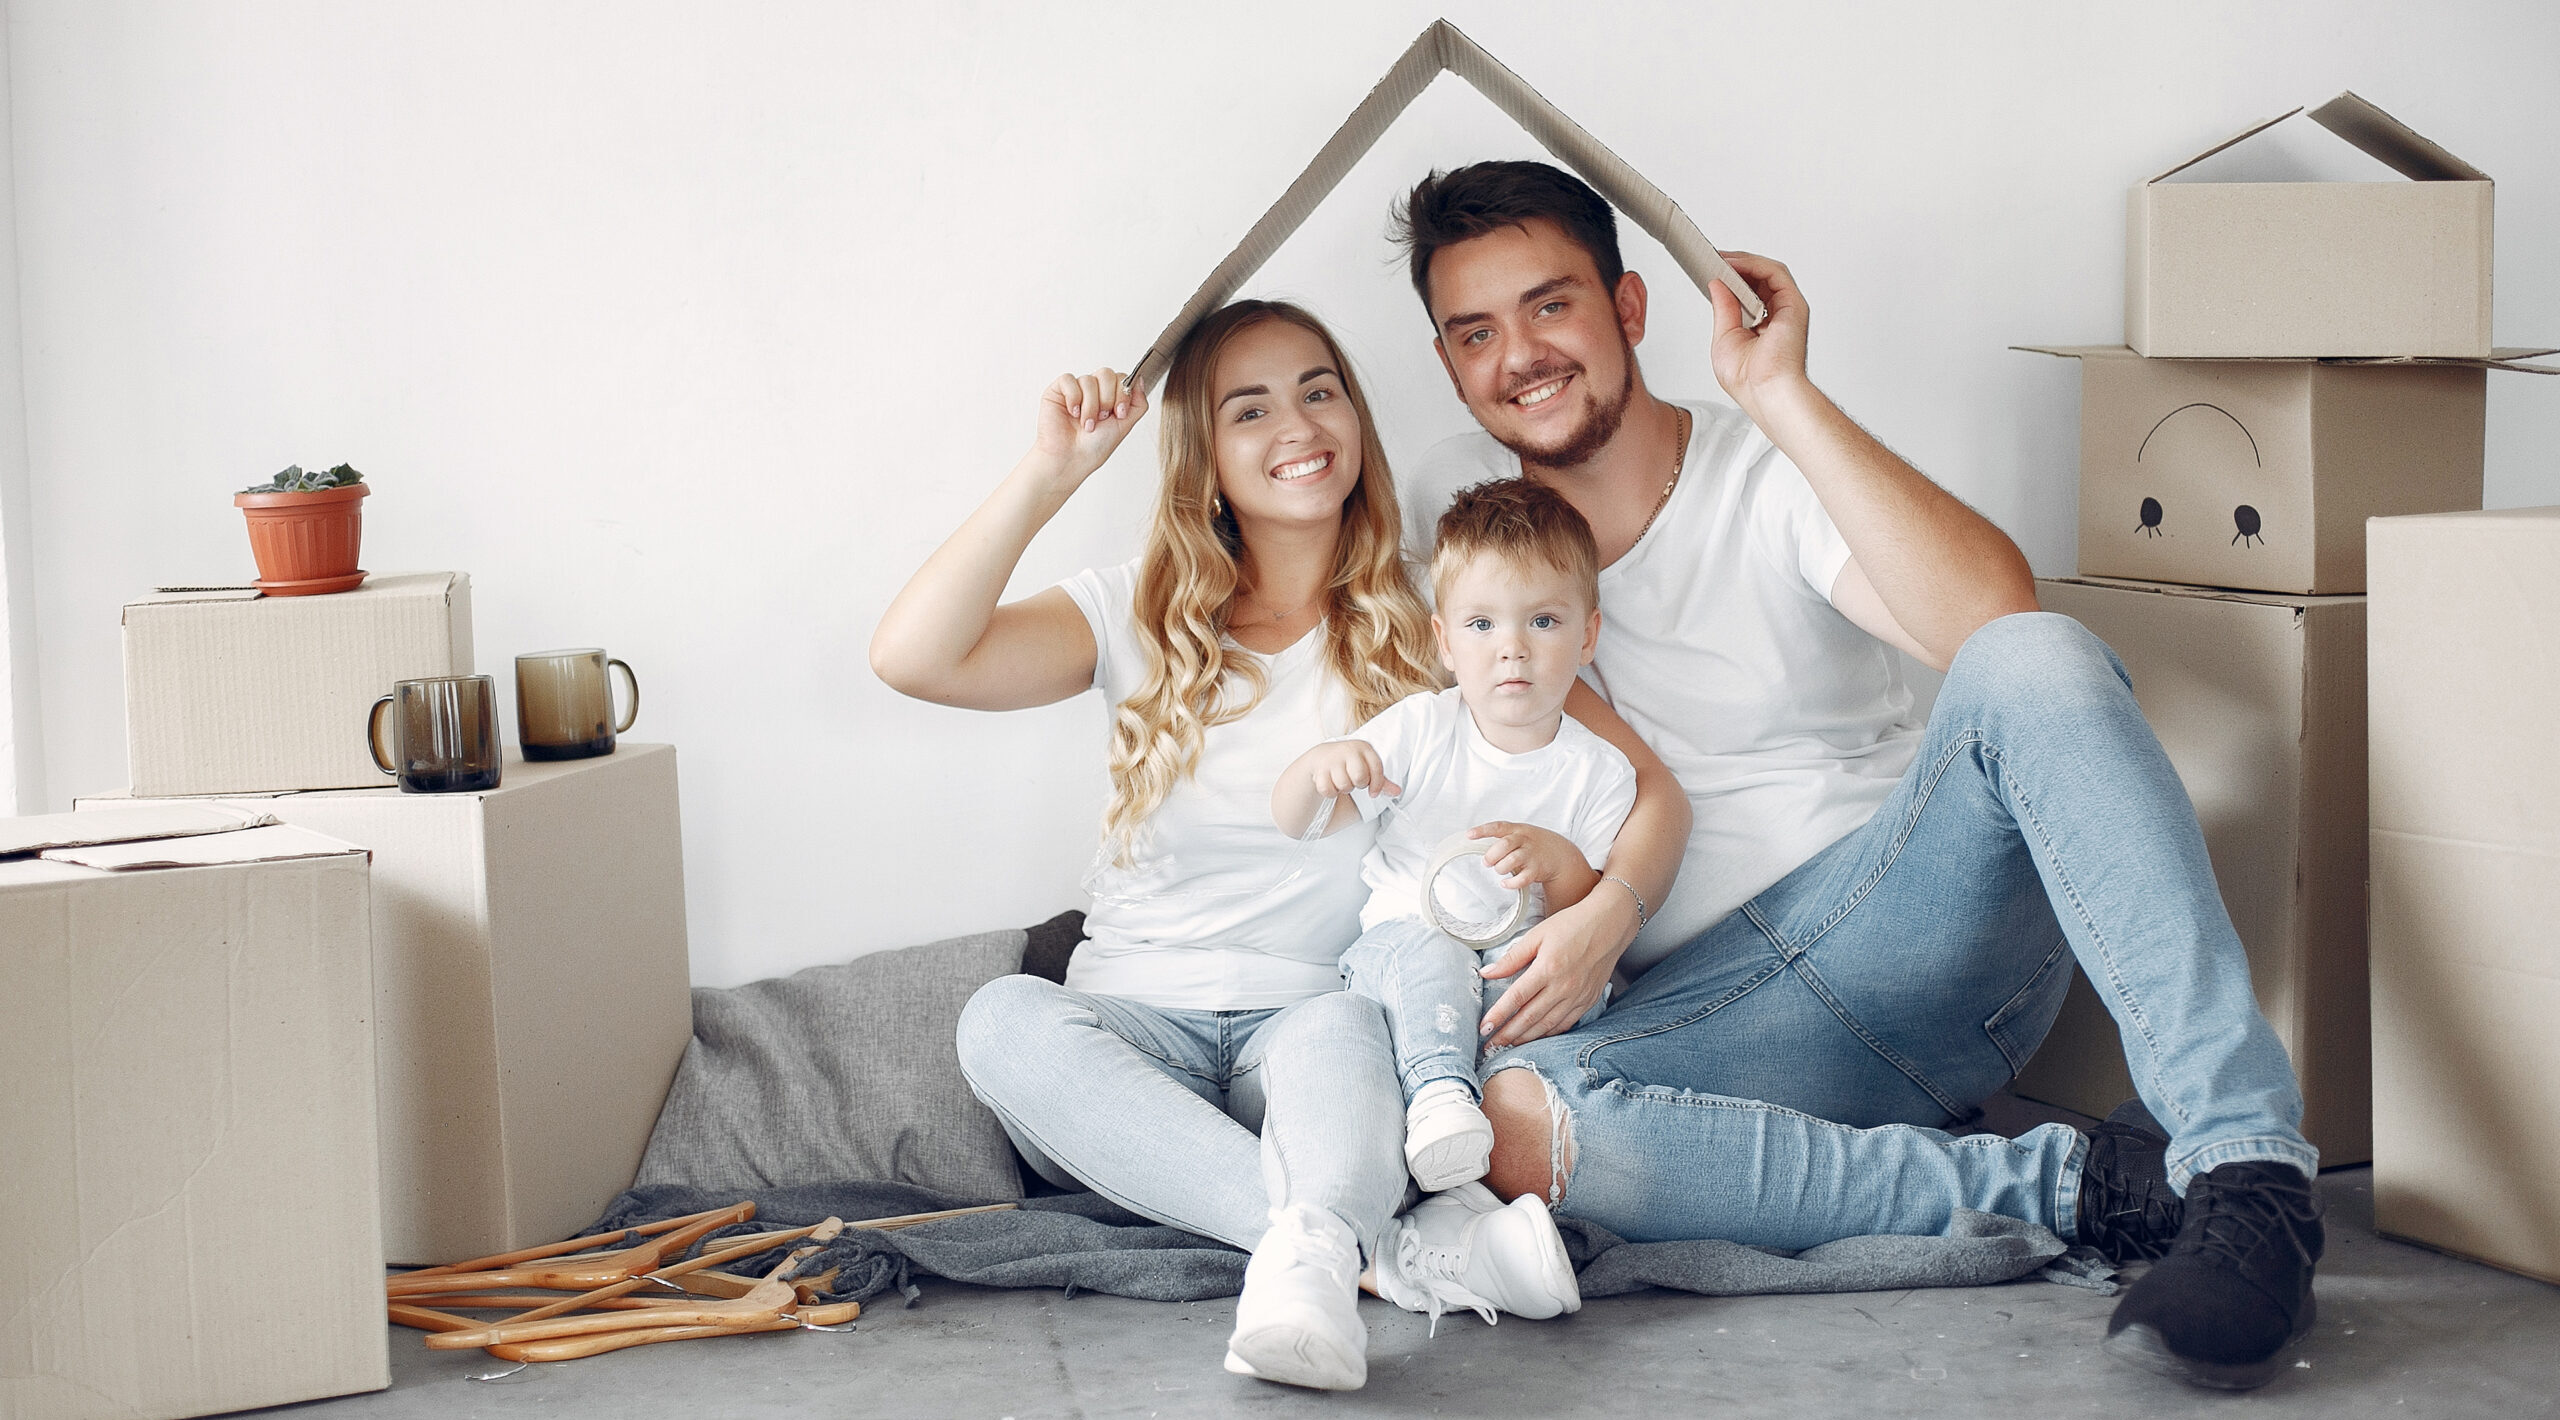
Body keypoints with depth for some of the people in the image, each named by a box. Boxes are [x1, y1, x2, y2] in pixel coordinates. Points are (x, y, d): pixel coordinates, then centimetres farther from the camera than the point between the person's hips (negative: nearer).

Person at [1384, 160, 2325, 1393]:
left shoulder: (1771, 476, -2)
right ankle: (2078, 1184, -25)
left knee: (2034, 661, -31)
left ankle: (2248, 1170, -38)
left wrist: (1780, 396, -23)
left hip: (1923, 923, -2)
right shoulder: (1454, 505, 9)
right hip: (1706, 1005, 2)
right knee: (1510, 1124, -32)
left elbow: (1992, 615, -22)